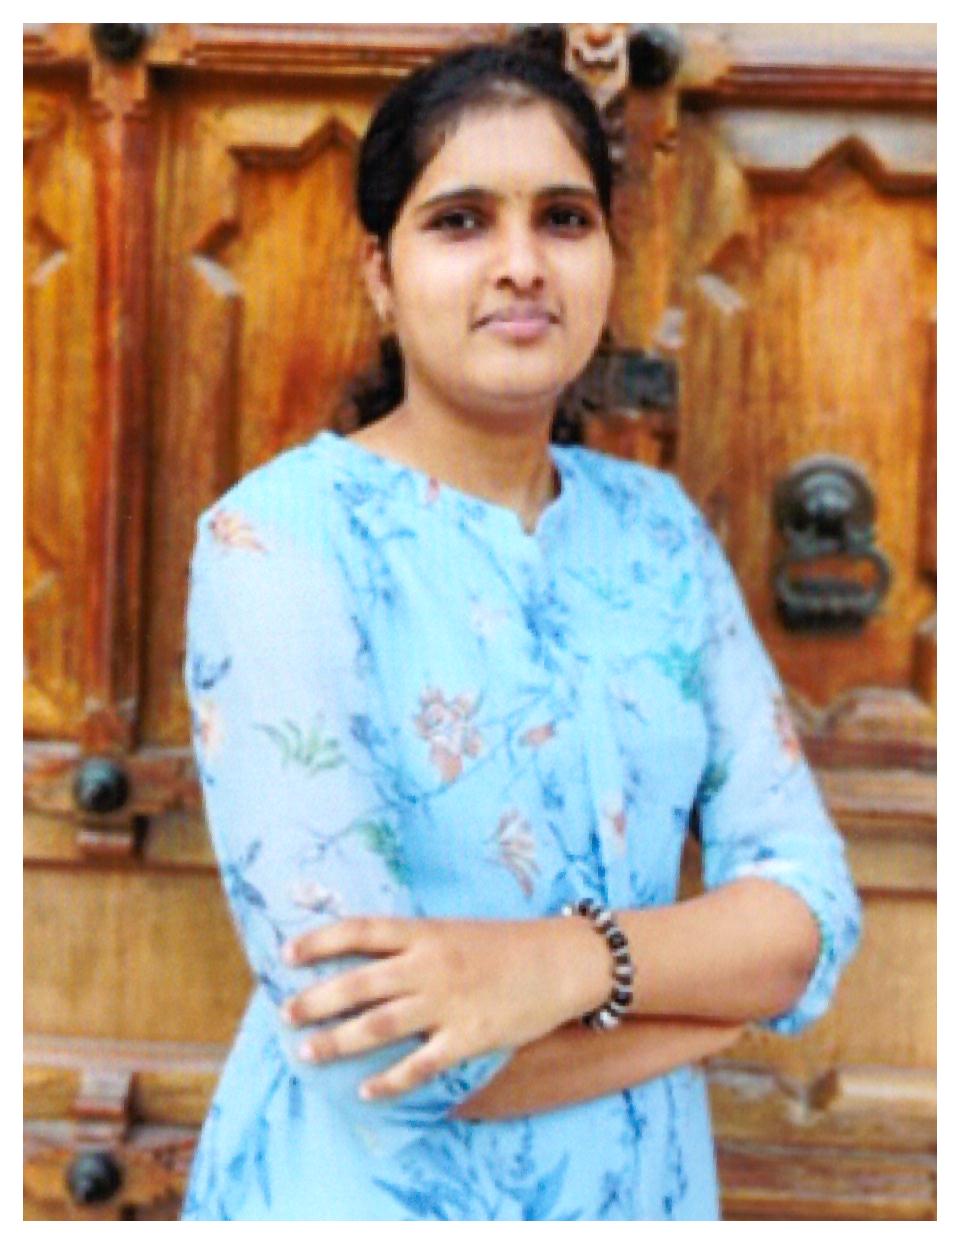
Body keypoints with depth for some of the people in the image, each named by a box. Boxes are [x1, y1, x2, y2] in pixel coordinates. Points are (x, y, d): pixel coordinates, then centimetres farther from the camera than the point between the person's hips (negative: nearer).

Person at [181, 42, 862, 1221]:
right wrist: (720, 980, -13)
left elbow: (812, 901, -5)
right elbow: (377, 1039, -25)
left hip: (643, 1187, 5)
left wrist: (574, 963, -24)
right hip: (369, 1194, -5)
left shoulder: (659, 528, 0)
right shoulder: (280, 535, -17)